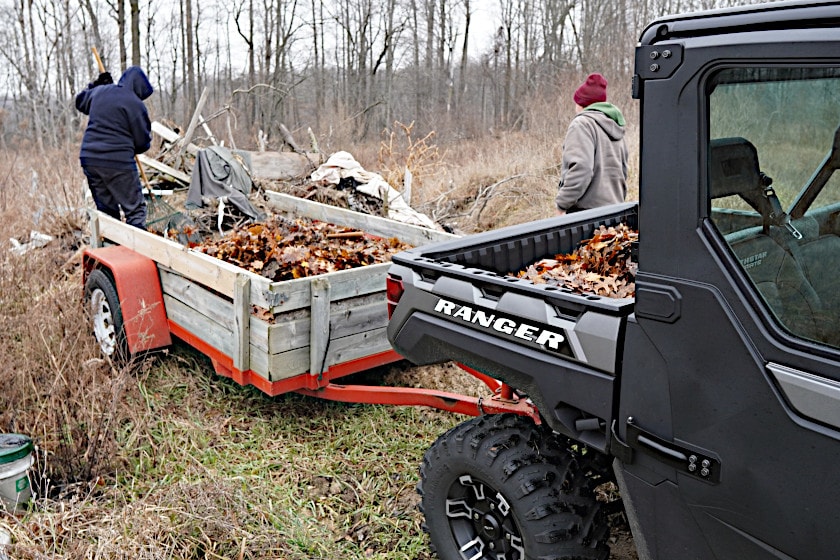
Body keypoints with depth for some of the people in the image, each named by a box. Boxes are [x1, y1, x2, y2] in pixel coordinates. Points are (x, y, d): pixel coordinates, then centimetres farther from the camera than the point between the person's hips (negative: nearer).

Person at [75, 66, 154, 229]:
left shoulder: (99, 91, 12)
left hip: (89, 159, 7)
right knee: (135, 210, -1)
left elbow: (80, 101, 35)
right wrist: (131, 148, 18)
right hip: (118, 162, -7)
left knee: (105, 211, 15)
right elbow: (143, 142, -4)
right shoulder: (135, 104, -7)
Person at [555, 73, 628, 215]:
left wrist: (562, 204, -16)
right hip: (613, 208, 8)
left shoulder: (582, 123, -8)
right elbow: (623, 172, 24)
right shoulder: (616, 129, 19)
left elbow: (580, 168, -21)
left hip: (586, 209, -8)